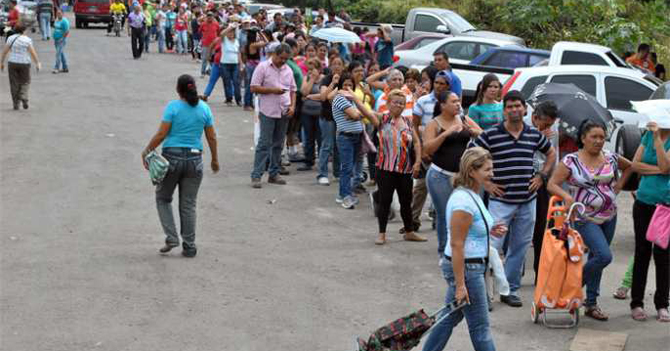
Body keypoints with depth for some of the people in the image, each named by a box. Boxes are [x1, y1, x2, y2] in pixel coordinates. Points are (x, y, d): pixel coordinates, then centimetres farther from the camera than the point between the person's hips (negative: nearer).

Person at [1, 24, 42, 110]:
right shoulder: (27, 39, -9)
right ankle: (24, 98, -9)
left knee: (14, 84, 9)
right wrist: (37, 63, -3)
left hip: (12, 63, 2)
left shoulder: (11, 38, -2)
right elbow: (33, 52, -11)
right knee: (25, 82, 13)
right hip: (24, 63, -2)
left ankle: (16, 104, 9)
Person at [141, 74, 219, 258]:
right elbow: (212, 137, 5)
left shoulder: (173, 106, -8)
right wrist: (215, 159, 17)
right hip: (194, 159, 3)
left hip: (172, 156, -3)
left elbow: (161, 134, -10)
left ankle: (171, 237, 3)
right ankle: (189, 247, 12)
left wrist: (146, 151, 1)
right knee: (188, 204, 10)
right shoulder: (204, 108, 2)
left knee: (163, 198, 15)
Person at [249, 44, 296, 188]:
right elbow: (254, 88, -8)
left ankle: (274, 174, 17)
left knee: (278, 144, 9)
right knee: (264, 144, -8)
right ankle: (256, 175, -6)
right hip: (268, 111, -5)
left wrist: (292, 106, 1)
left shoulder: (288, 70, 12)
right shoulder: (263, 67, -4)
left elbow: (292, 90, 17)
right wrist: (272, 90, -15)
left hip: (284, 112, 5)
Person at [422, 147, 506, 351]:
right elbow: (456, 244, -24)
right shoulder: (463, 201, -23)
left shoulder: (472, 195, 9)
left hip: (473, 266, 10)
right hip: (465, 268, -10)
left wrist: (489, 231, 7)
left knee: (451, 317, 18)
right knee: (480, 327, 0)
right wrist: (460, 285, -23)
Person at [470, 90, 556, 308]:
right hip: (501, 201, -4)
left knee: (519, 248, 11)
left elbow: (551, 153, 23)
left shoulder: (534, 135, 6)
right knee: (492, 246, -9)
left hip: (528, 202, 4)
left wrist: (541, 176, 10)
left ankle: (511, 290, 22)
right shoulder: (490, 135, -7)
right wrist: (485, 183, -6)